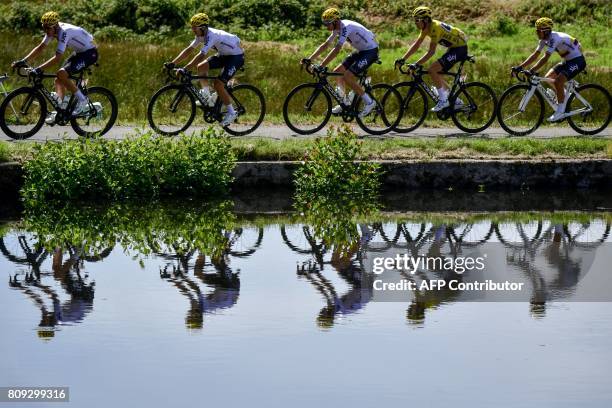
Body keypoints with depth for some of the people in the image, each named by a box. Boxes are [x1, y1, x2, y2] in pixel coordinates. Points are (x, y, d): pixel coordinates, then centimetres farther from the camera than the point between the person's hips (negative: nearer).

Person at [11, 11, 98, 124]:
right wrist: (23, 61, -7)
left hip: (90, 53, -10)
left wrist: (39, 69, -39)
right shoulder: (52, 30, -3)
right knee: (59, 80, 1)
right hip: (79, 52, 10)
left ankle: (82, 101, -12)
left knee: (62, 74, -24)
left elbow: (57, 58, -35)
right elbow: (40, 48, 3)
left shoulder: (64, 32, -30)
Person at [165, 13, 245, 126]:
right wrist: (172, 63, -9)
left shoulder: (212, 36, -31)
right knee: (201, 67, -6)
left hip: (236, 56, -9)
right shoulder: (201, 35, -4)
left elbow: (201, 56, -39)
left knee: (218, 83, -18)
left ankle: (231, 113, -5)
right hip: (224, 55, 9)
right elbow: (188, 50, -1)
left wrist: (184, 70, -43)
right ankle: (206, 96, 5)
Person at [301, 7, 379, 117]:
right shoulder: (337, 29, 4)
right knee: (337, 72, 4)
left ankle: (369, 102, -8)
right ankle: (344, 103, 11)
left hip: (370, 51, -10)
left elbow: (336, 50, -33)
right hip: (361, 51, 10)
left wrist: (321, 66, -35)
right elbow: (325, 46, 9)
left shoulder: (346, 27, -26)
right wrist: (309, 59, 1)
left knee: (347, 76, -18)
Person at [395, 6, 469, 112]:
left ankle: (443, 100, -8)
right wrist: (403, 59, 1)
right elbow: (416, 45, 8)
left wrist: (416, 65, -29)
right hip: (453, 47, 10)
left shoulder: (435, 28, -25)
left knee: (432, 70, -17)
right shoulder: (426, 27, 4)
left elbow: (431, 52, -27)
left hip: (459, 48, -10)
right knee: (436, 73, 9)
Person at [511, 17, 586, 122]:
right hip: (568, 61, 10)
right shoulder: (544, 39, 2)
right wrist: (520, 67, -5)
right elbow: (535, 55, 3)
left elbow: (545, 58, -34)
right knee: (548, 78, 6)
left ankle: (560, 112, -14)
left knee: (558, 81, -23)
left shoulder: (553, 38, -27)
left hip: (577, 61, -10)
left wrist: (531, 71, -39)